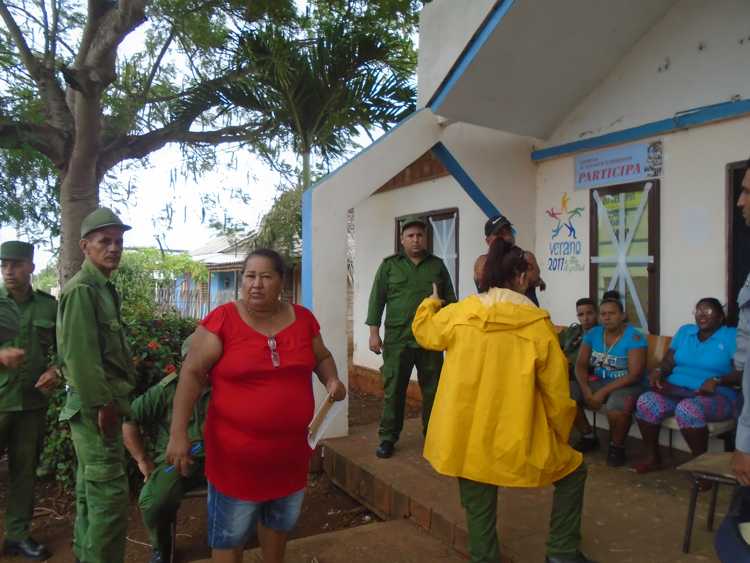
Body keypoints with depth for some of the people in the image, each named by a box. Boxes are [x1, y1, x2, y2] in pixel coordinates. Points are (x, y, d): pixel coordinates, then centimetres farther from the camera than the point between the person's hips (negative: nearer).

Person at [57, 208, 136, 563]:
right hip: (96, 408, -10)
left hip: (100, 405, 10)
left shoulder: (102, 288, 15)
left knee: (91, 491, 19)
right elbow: (79, 355, -23)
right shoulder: (81, 289, -15)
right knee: (109, 495, -5)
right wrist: (103, 406, -20)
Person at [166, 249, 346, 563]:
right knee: (230, 533, 13)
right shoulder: (222, 319, -14)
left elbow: (321, 358, 12)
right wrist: (178, 433, -18)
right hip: (236, 452, -4)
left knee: (280, 520, 25)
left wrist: (332, 380, -8)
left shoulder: (303, 318, -2)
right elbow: (192, 374, -13)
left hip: (291, 449, 4)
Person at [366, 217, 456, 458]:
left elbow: (450, 300, 13)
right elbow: (377, 299, 2)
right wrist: (374, 332, -5)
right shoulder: (389, 265, 6)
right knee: (393, 390, 4)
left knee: (433, 390, 9)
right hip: (397, 340, -1)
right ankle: (388, 438, 17)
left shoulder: (437, 265, 10)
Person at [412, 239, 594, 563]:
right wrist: (560, 434, 12)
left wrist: (431, 302, 38)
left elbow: (423, 330, 18)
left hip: (468, 438, 3)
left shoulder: (459, 313, -3)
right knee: (572, 471, 25)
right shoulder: (538, 324, -10)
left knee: (479, 510, 18)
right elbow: (557, 391, -5)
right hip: (519, 440, -2)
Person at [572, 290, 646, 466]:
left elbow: (635, 375, -19)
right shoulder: (593, 334, 2)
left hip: (627, 385, -5)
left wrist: (603, 392, -25)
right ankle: (588, 436, 5)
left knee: (617, 405, -38)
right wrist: (586, 389, -20)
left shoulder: (634, 337, -13)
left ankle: (617, 445, -6)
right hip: (597, 382, 5)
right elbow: (581, 364, 0)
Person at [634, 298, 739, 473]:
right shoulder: (684, 331, 16)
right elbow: (668, 362, 13)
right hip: (676, 391, 5)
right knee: (645, 402, -24)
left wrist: (717, 381, -24)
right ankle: (652, 457, -7)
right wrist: (658, 371, -9)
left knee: (687, 408, -38)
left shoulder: (733, 336, 2)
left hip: (716, 396, -4)